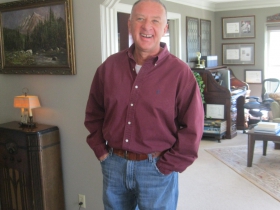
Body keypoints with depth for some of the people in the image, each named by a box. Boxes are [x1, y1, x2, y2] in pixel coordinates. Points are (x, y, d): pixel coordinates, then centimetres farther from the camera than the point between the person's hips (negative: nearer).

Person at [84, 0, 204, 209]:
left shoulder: (180, 72, -11)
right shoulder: (110, 66, 1)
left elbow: (192, 129, -10)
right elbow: (94, 113, 11)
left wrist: (166, 166, -10)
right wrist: (101, 150, 4)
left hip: (156, 169, -3)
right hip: (114, 164, 4)